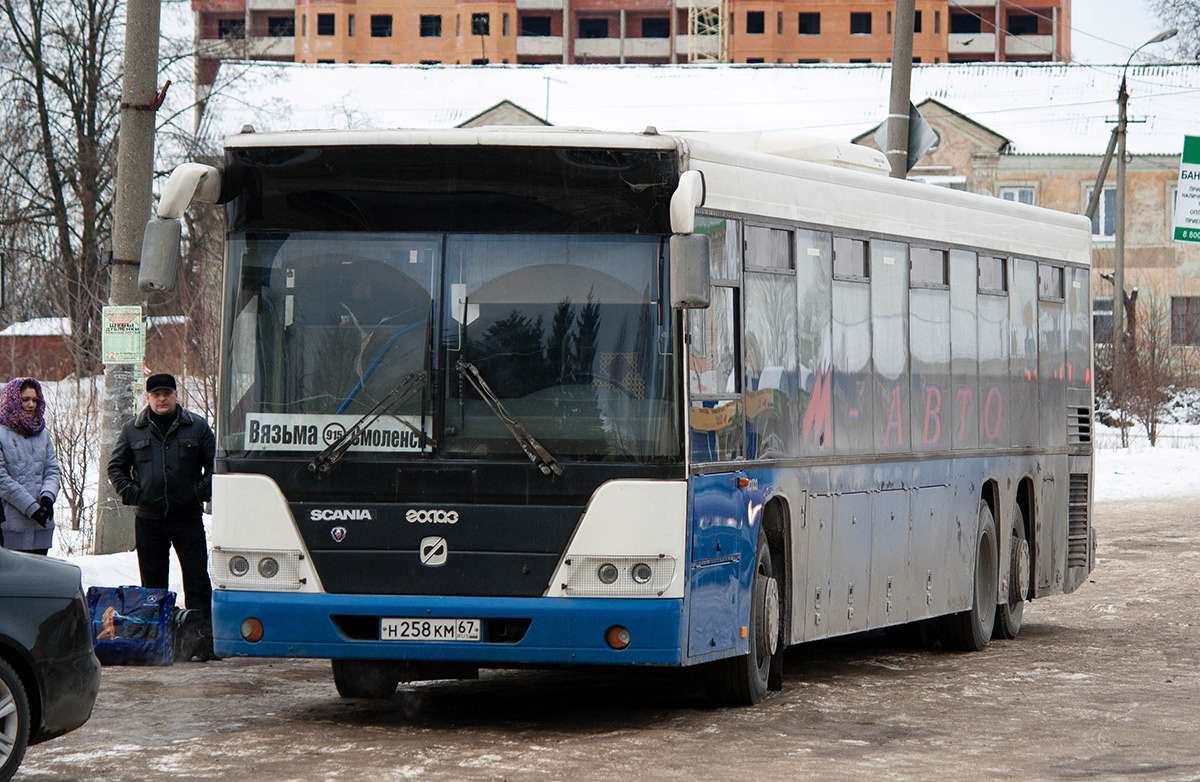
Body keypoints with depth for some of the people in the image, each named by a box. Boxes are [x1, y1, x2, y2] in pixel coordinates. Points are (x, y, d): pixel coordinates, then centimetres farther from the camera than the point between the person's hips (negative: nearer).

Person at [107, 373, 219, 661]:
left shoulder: (197, 427, 4)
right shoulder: (132, 430, 7)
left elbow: (215, 463, 9)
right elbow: (116, 466, 16)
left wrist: (203, 491, -3)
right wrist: (130, 492, 1)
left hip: (188, 518, -2)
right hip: (148, 520, 2)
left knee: (197, 581, -6)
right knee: (152, 584, 7)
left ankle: (204, 638, -6)